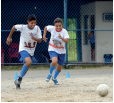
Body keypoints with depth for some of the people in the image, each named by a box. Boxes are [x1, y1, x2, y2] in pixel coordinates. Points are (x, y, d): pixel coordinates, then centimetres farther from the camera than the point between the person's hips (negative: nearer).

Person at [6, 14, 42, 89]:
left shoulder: (37, 29, -11)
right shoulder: (23, 27, -18)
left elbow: (40, 40, -10)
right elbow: (14, 27, 1)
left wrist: (34, 38, -31)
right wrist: (9, 37, 10)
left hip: (31, 51, 4)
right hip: (23, 49, -4)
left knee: (26, 69, 13)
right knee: (29, 62, -30)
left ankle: (18, 83, 32)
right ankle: (19, 79, -18)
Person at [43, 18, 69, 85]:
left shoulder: (64, 31, -18)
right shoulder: (52, 28, -13)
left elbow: (67, 41, -29)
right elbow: (46, 28, 10)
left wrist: (61, 38, -45)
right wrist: (44, 36, 8)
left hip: (61, 51, 1)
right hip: (53, 50, -1)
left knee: (59, 67, 12)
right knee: (54, 61, -30)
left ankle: (54, 78, 41)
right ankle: (50, 74, -3)